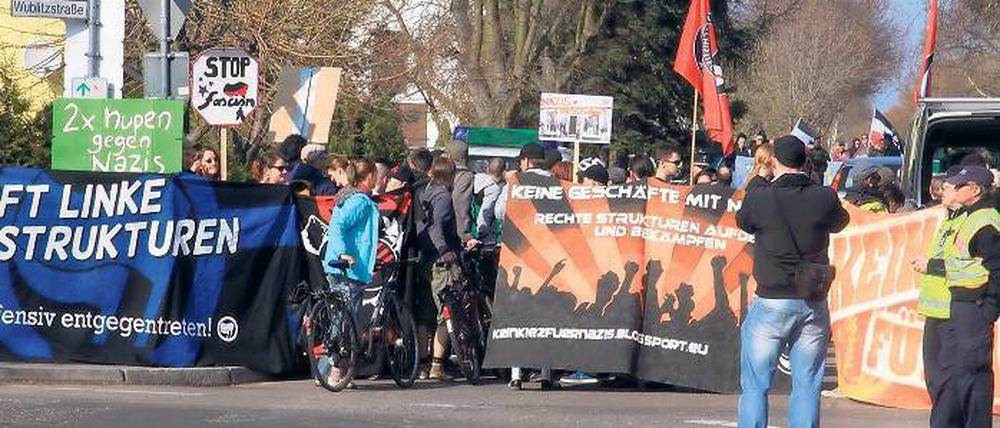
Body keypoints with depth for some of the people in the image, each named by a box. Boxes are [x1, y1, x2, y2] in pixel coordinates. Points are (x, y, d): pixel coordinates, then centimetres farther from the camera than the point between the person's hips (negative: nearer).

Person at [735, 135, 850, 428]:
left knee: (755, 386, 6)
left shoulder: (759, 199, -11)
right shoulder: (824, 198, -6)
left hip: (771, 304, -2)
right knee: (807, 387, 7)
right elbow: (841, 222, 16)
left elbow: (742, 222, 10)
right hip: (814, 305, 2)